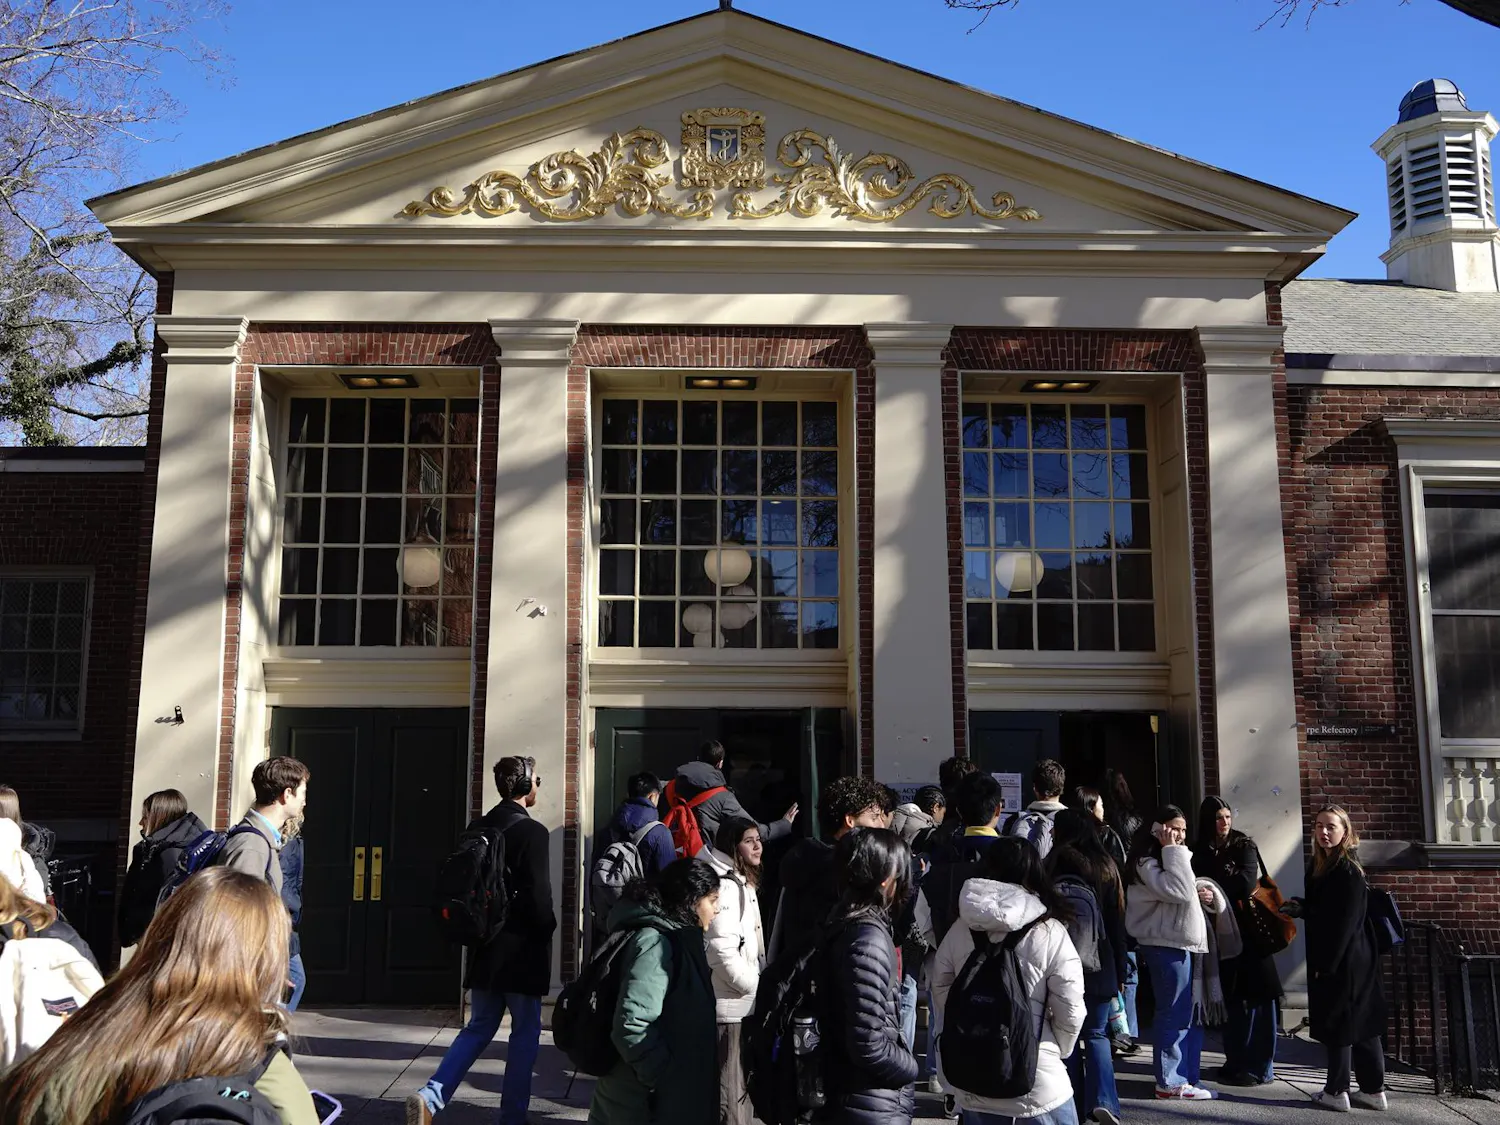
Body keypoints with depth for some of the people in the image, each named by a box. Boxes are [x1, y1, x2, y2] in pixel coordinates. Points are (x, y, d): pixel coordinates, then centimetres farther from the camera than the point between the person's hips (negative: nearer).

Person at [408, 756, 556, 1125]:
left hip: (485, 943, 7)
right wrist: (546, 932, -1)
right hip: (522, 947, -7)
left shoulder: (478, 828, 7)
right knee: (525, 1032, 8)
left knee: (478, 1028, 16)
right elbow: (539, 895, -17)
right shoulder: (532, 831, -15)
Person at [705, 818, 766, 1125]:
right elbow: (722, 951, -26)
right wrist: (756, 987, -15)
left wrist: (762, 983, 13)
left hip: (744, 1003, 10)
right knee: (730, 1090, -3)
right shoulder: (725, 885, -18)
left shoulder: (743, 883, 15)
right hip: (730, 1004, -10)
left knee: (741, 1088, 20)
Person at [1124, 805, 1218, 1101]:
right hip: (1166, 945, -10)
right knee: (1174, 1015, -5)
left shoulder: (1172, 858, 19)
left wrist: (1201, 894, 8)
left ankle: (1185, 1076, 19)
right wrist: (1173, 851, -20)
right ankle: (1171, 1082, 3)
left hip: (1182, 943, 10)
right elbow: (1179, 890, -24)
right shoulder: (1146, 862, -13)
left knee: (1189, 1014, 11)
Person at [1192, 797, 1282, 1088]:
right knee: (1230, 999, 7)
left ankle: (1259, 1066, 2)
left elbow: (1246, 883, -14)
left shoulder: (1245, 846, -1)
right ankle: (1235, 1062, 16)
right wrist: (1227, 876, -13)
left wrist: (1212, 879, -11)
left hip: (1248, 930, -3)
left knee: (1255, 998, -4)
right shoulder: (1200, 853, 9)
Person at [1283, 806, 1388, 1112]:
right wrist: (1302, 908, 2)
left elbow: (1346, 921, -20)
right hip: (1331, 959, 9)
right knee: (1360, 1023, 12)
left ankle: (1337, 1091, 7)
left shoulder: (1348, 871, -17)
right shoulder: (1321, 866, 11)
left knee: (1337, 1022, -1)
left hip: (1344, 960, -9)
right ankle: (1373, 1090, 19)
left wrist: (1326, 964, -20)